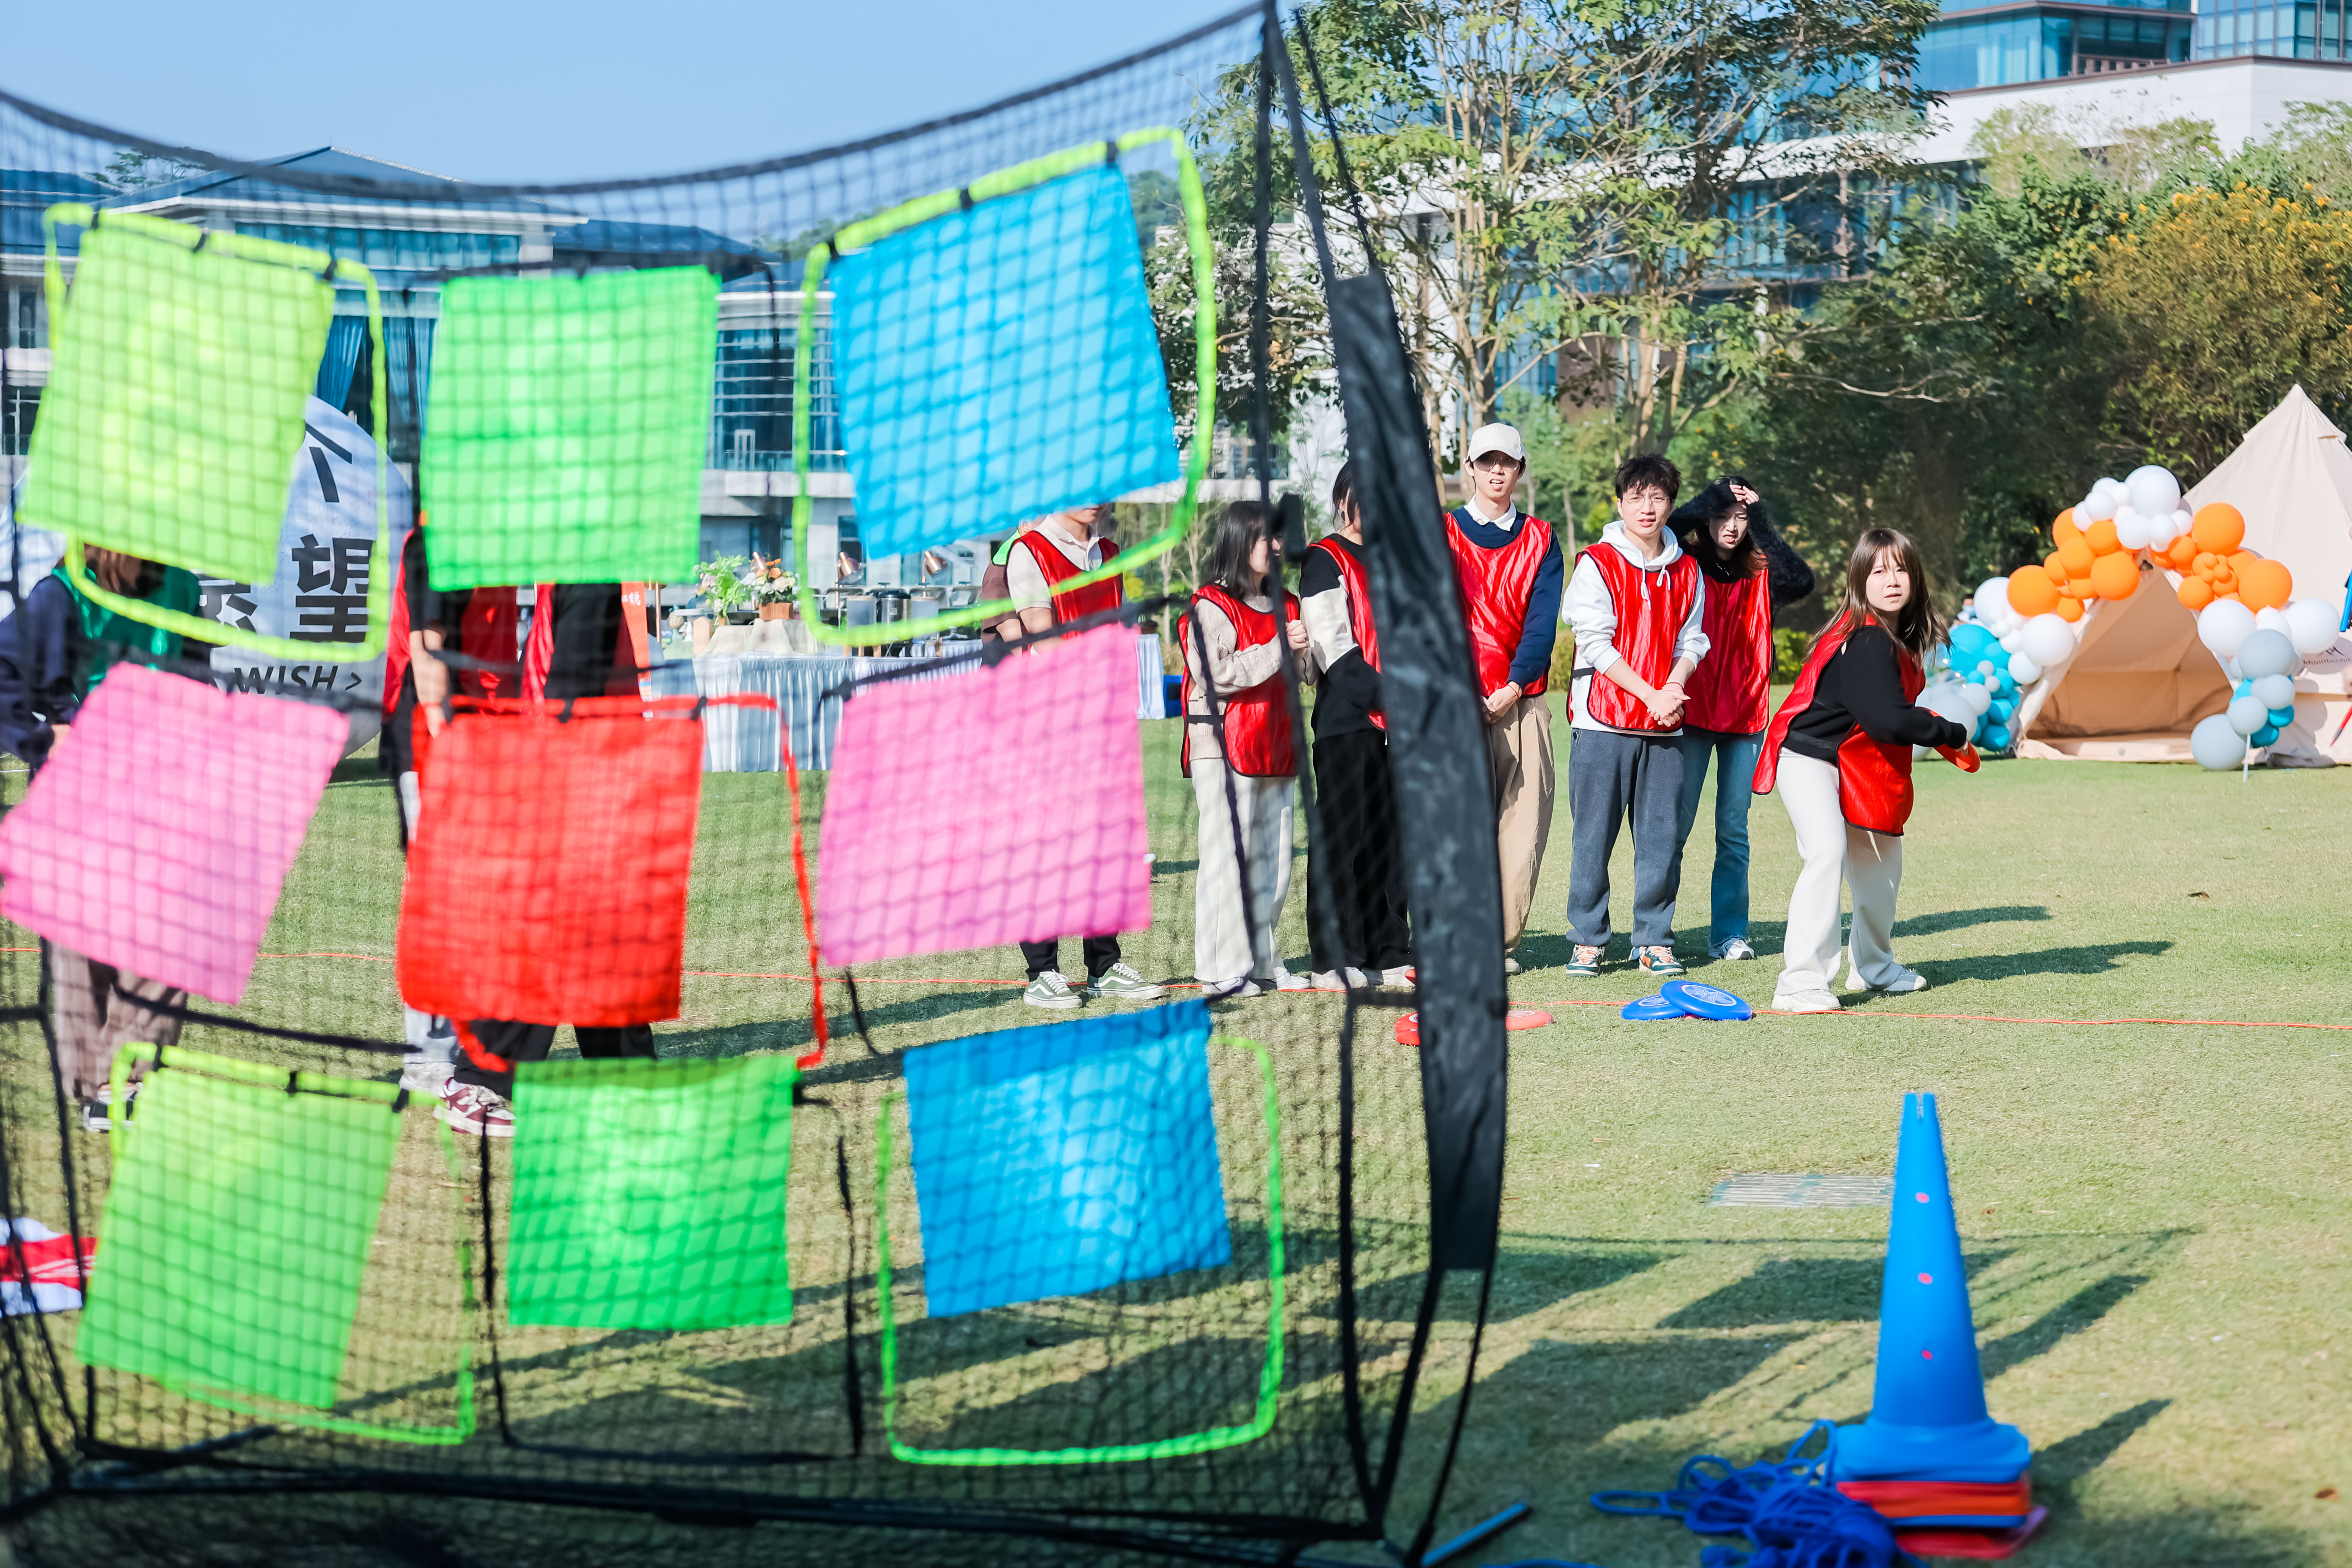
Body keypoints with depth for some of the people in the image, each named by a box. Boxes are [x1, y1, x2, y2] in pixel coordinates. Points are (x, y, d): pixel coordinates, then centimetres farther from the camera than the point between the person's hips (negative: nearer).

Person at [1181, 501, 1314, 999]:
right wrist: (1277, 648, -18)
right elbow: (1215, 673, -17)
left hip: (1274, 748, 7)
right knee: (1227, 855, -8)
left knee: (1274, 860, 8)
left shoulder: (1286, 605, 17)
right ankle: (1222, 969, -5)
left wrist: (1306, 653, -1)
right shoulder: (1211, 606, -6)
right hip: (1224, 747, -7)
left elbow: (1305, 673, 22)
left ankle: (1261, 962, 16)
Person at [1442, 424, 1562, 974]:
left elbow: (1543, 619, 4)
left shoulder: (1540, 540, 13)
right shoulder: (1442, 534, 8)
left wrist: (1514, 686, -9)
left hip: (1521, 700, 2)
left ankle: (1504, 940, 2)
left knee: (1524, 821, -3)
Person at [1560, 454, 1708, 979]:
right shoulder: (1597, 564, -2)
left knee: (1661, 835, 2)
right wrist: (1650, 695, -12)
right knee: (1594, 835, -3)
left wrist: (1675, 686, -8)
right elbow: (1596, 643, -7)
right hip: (1603, 719, -4)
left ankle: (1654, 940, 9)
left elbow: (1691, 640, 13)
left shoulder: (1686, 572, 12)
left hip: (1665, 722, 4)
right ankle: (1588, 940, 5)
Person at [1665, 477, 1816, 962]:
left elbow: (1801, 581, -14)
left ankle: (1728, 933, 9)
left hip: (1746, 715, 2)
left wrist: (1760, 521, -13)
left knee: (1734, 829, 5)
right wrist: (1708, 500, -14)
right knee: (1675, 823, -3)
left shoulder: (1761, 577, 6)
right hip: (1691, 712, -2)